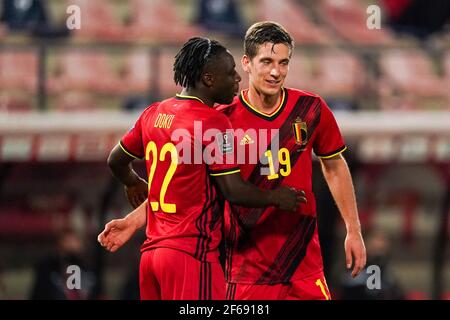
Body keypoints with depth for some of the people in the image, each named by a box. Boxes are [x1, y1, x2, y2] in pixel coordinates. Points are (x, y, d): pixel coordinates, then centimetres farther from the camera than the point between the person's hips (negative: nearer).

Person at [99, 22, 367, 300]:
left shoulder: (311, 109, -1)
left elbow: (335, 167, 14)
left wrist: (354, 230, 13)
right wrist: (133, 222, -5)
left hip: (305, 263, 2)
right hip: (247, 268, -2)